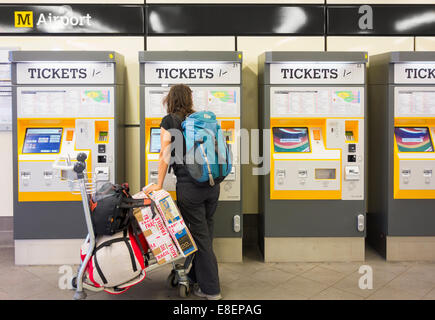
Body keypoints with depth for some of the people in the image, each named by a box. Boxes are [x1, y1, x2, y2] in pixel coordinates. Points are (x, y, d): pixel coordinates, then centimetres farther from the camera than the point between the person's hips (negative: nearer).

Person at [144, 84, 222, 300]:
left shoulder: (168, 121, -1)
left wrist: (159, 185, 3)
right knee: (205, 232, 17)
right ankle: (195, 276, 34)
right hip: (212, 183, 5)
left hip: (189, 186, -5)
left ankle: (210, 289, 11)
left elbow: (165, 155, -4)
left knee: (200, 236, 4)